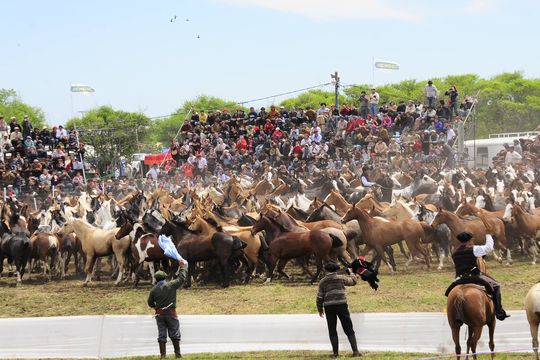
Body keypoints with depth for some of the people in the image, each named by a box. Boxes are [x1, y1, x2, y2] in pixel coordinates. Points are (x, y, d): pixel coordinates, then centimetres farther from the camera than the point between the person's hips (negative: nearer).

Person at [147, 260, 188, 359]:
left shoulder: (154, 290, -2)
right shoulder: (171, 285, -8)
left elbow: (150, 303, 7)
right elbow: (181, 278, 2)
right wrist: (183, 267, 15)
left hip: (159, 314, 2)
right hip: (171, 313, -2)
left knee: (161, 335, 6)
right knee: (174, 334, 7)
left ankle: (163, 354, 4)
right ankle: (177, 353, 8)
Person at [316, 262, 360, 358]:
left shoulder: (323, 282, 6)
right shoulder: (341, 278, 3)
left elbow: (320, 297, 3)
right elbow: (353, 281, 18)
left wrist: (320, 309, 15)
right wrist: (350, 273, 37)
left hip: (329, 307, 1)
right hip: (341, 305, -1)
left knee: (332, 331, 10)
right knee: (349, 330, 5)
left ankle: (335, 353, 4)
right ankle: (355, 351, -2)